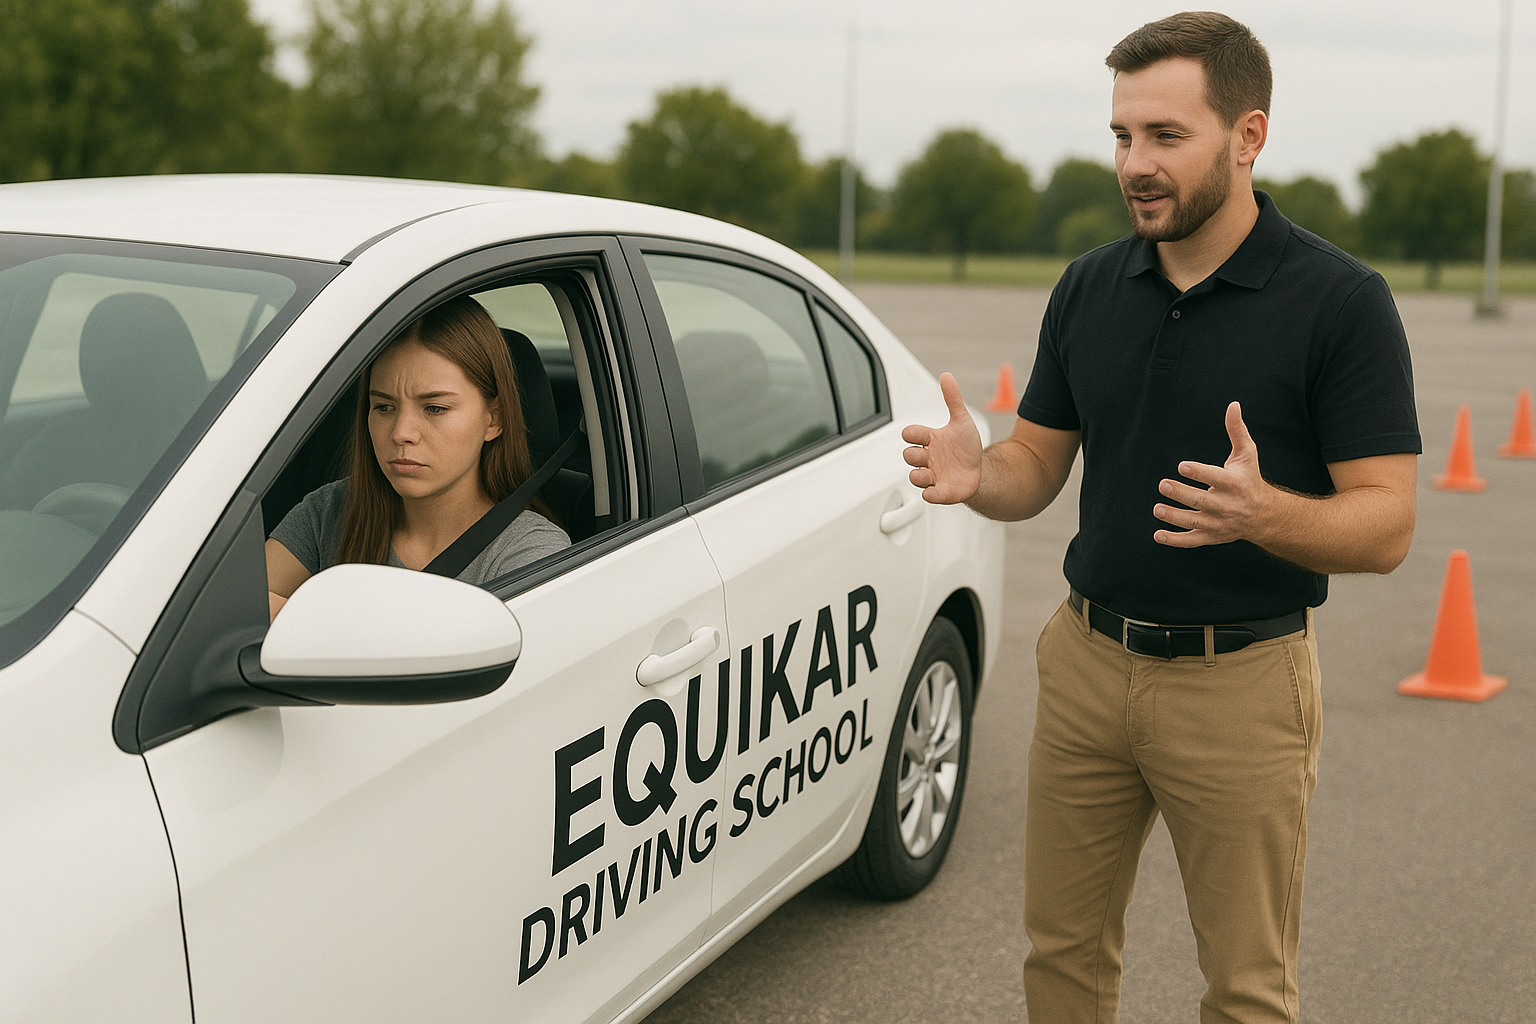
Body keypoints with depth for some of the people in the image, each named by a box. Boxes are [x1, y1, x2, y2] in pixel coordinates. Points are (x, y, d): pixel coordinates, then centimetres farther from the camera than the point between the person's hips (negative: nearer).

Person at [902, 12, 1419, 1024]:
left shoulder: (1341, 300, -11)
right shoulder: (1090, 287, 5)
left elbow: (1386, 528, -13)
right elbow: (1040, 463, 10)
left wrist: (1260, 512, -33)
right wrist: (977, 474, -14)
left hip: (1242, 681, -4)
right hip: (1087, 664, 5)